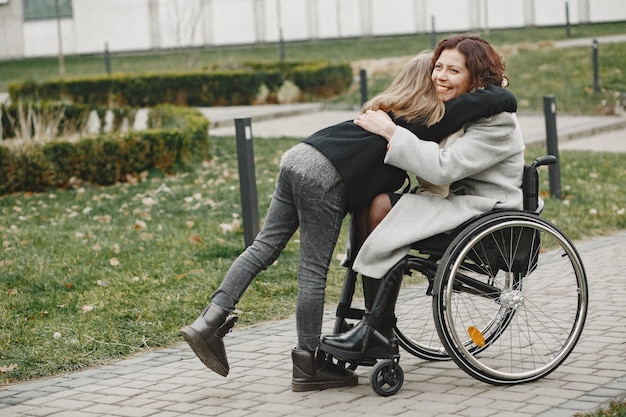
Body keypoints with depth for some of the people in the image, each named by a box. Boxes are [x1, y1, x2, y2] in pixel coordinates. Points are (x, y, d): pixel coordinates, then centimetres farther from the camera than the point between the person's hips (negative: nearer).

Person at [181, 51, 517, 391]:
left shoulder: (386, 106, 26)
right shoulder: (430, 118, 4)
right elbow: (486, 103, -1)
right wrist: (502, 95, 22)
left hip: (297, 157, 8)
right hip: (325, 177, -8)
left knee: (264, 247, 6)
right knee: (314, 271, -3)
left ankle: (210, 319, 0)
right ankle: (308, 366, 4)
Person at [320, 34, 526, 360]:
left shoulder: (495, 122, -15)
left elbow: (443, 168, -25)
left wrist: (391, 132, -22)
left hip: (488, 214, -9)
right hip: (461, 203, 9)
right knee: (380, 203, -13)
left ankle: (375, 335, -14)